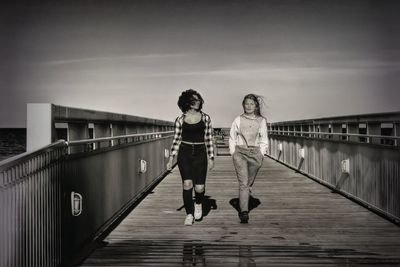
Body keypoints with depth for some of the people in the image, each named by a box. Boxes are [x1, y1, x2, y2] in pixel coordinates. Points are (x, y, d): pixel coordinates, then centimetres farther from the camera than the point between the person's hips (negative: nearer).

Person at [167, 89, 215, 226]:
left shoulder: (205, 118, 5)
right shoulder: (180, 120, 4)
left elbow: (209, 139, 8)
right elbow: (176, 140, 8)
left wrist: (211, 158, 4)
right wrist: (171, 159, 3)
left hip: (200, 153, 0)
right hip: (184, 153, 0)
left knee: (199, 187, -6)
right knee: (187, 184, -12)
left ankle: (198, 204, 29)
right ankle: (189, 214, 6)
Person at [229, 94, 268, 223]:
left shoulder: (261, 121, 6)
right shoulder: (238, 120, 4)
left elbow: (264, 140, 10)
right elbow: (232, 138, 10)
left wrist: (261, 155, 2)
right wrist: (233, 153, 3)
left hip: (255, 153, 2)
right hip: (240, 152, -2)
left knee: (249, 183, 8)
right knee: (243, 183, -13)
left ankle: (242, 208, 25)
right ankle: (244, 212, -20)